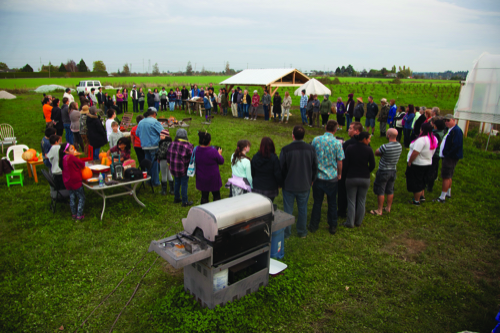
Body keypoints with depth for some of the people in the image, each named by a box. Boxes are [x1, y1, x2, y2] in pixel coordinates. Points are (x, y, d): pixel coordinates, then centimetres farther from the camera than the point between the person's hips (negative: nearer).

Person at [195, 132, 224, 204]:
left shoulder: (196, 150, -9)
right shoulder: (213, 151, -24)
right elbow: (221, 161, -9)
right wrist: (219, 154, 9)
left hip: (201, 178, 4)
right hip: (213, 178, -4)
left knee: (204, 196, 16)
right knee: (216, 195, 16)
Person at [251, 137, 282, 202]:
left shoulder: (255, 157, -3)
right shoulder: (274, 158, -14)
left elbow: (252, 173, 3)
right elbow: (278, 174, -12)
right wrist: (280, 184, 5)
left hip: (257, 188, 3)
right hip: (270, 189, -3)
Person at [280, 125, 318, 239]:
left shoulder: (286, 149, -17)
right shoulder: (311, 149, -8)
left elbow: (281, 168, -8)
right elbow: (315, 167, 2)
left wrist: (282, 181, 8)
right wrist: (311, 180, 18)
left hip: (289, 185, -2)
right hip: (305, 185, 2)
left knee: (288, 210, 11)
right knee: (303, 209, 17)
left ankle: (286, 233, 22)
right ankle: (302, 232, 29)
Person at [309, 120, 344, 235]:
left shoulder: (316, 140, -5)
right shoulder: (337, 143, -9)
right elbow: (339, 161, -5)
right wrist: (339, 174, 13)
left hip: (318, 176, 1)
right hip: (332, 177, -1)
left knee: (317, 202, 12)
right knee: (332, 203, 13)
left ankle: (314, 225, 22)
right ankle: (332, 226, 24)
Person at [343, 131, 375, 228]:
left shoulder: (350, 148, -6)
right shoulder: (369, 150, -9)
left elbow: (346, 164, -5)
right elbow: (372, 165, -5)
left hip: (351, 177, 0)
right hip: (365, 178, 0)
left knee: (351, 201, 8)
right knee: (362, 201, 14)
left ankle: (350, 223, 12)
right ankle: (359, 222, 24)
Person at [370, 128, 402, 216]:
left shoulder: (385, 147, -27)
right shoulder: (399, 145, -3)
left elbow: (376, 153, -12)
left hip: (383, 171, -7)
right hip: (393, 170, 7)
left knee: (380, 191, 5)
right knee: (390, 191, 18)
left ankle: (380, 210, 13)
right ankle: (388, 208, 30)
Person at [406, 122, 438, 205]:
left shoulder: (421, 140, -28)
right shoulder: (434, 139, 1)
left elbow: (415, 153, -29)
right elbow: (431, 152, 9)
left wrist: (409, 162, -16)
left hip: (417, 165, -8)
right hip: (428, 164, 8)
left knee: (416, 183, 6)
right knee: (421, 182, 26)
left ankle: (416, 201, 18)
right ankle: (422, 196, 38)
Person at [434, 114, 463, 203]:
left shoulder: (456, 130, -18)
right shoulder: (449, 130, 14)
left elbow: (456, 145, -26)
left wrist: (447, 154, -20)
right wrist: (443, 153, 9)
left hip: (451, 158, -10)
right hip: (447, 157, 10)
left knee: (446, 176, -7)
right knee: (448, 176, 20)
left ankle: (442, 197, -3)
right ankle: (448, 193, 34)